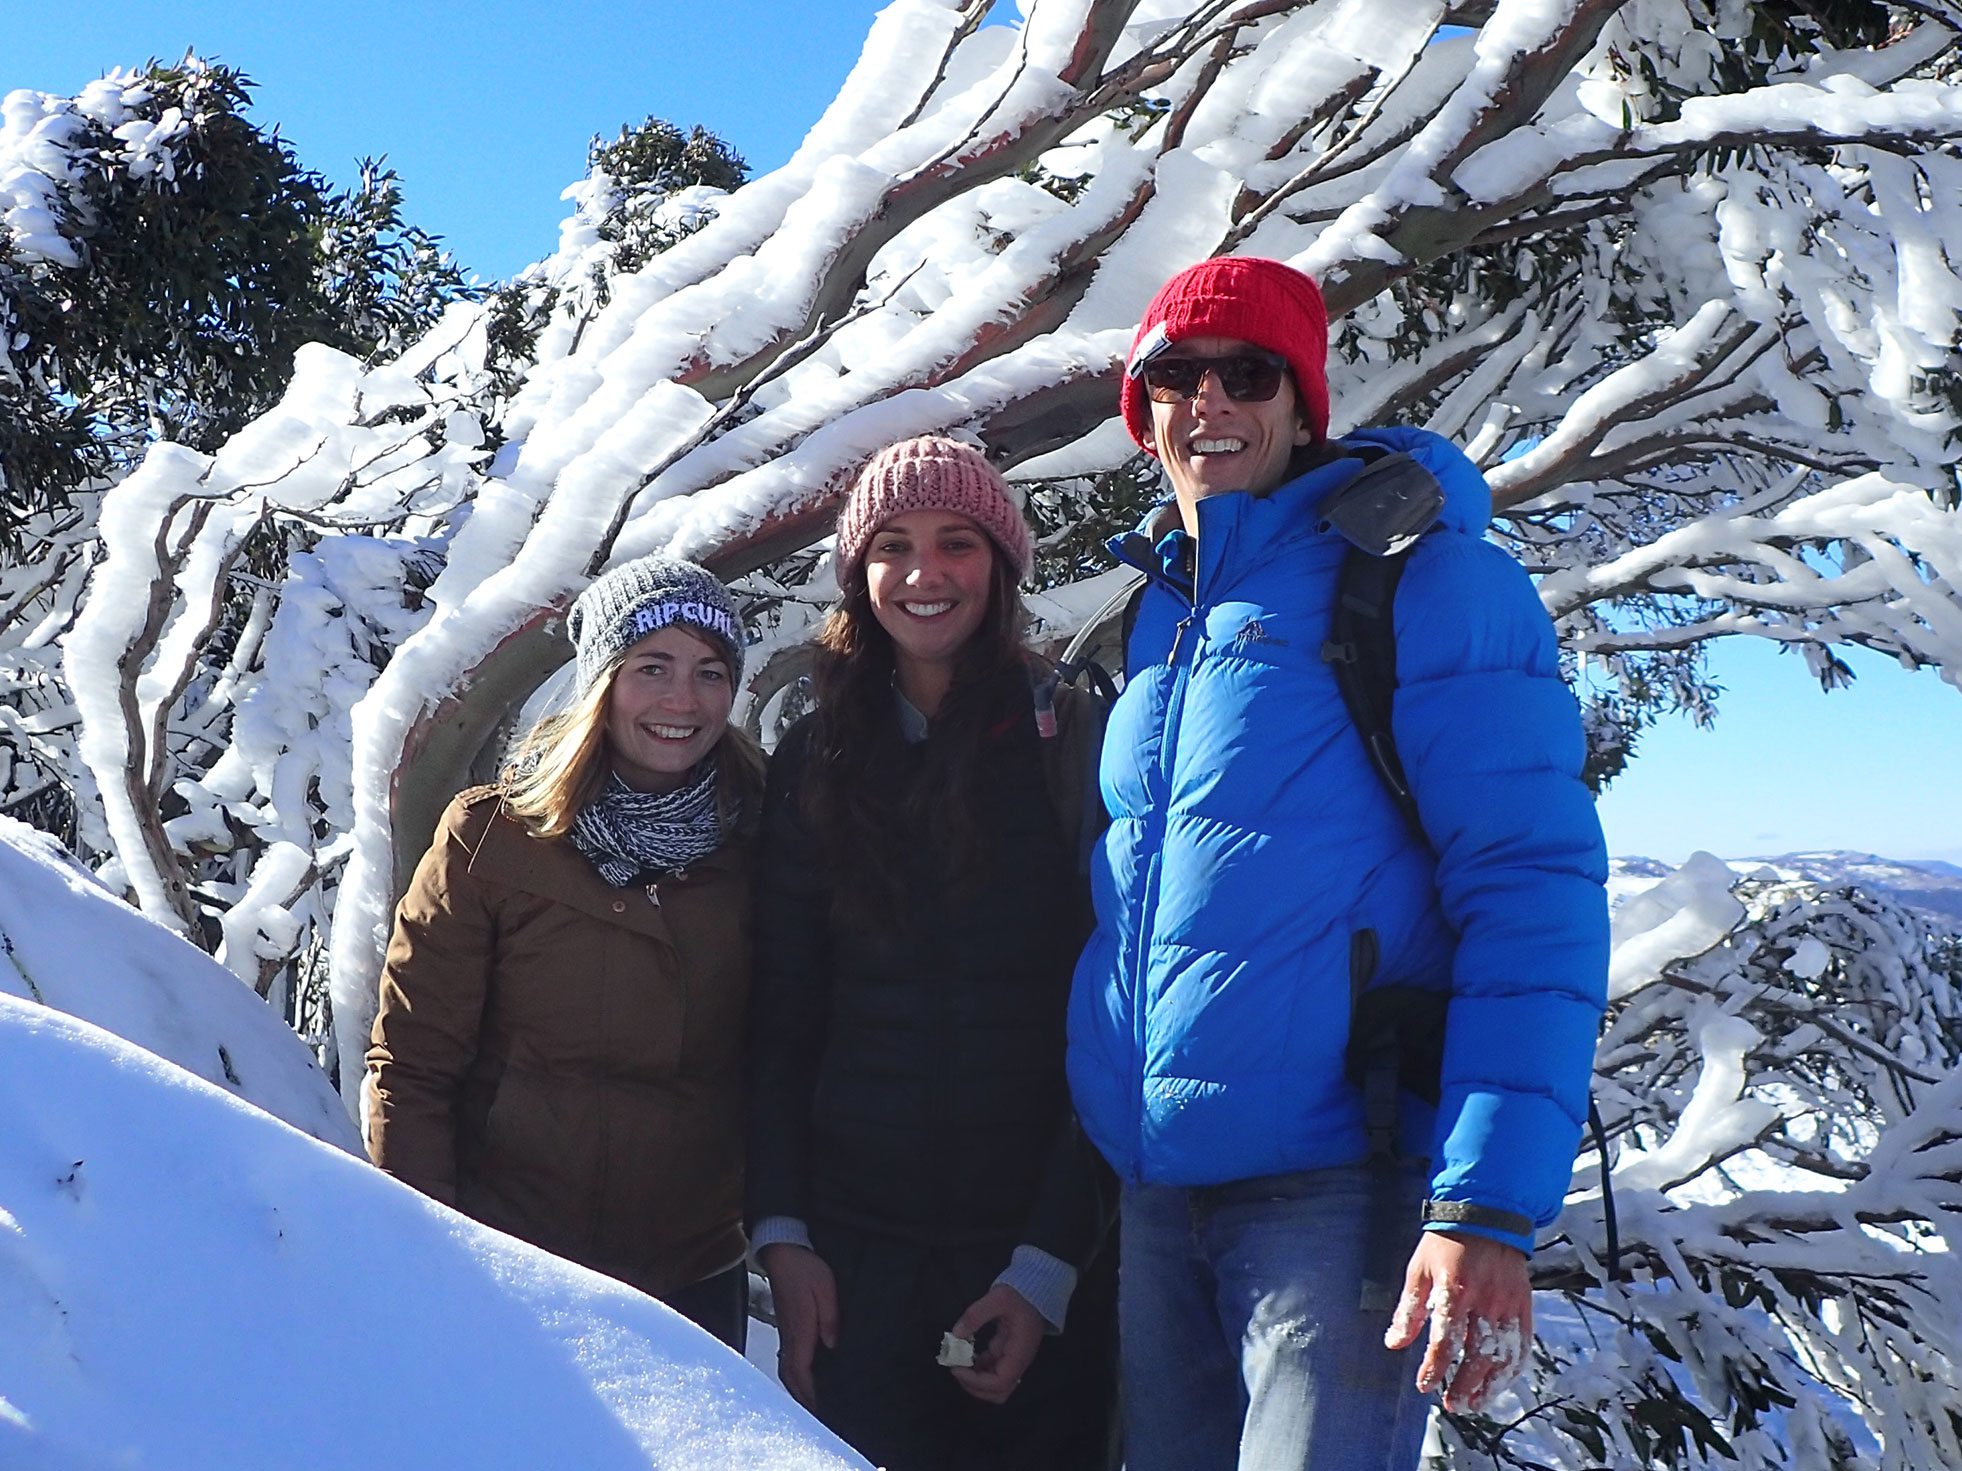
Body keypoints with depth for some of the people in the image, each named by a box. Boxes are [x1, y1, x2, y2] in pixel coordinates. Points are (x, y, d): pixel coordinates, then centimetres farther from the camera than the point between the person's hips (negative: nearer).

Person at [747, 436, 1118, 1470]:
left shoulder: (1075, 746, -3)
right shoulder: (817, 760, 5)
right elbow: (780, 1022, 5)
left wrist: (1050, 1262, -10)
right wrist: (780, 1230, -4)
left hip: (1037, 1246, -1)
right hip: (852, 1249, 2)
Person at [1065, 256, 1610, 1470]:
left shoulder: (1422, 580, -7)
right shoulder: (1157, 619, 13)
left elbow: (1535, 895, -14)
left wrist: (1489, 1209, -21)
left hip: (1338, 1187, -6)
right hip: (1158, 1189, 7)